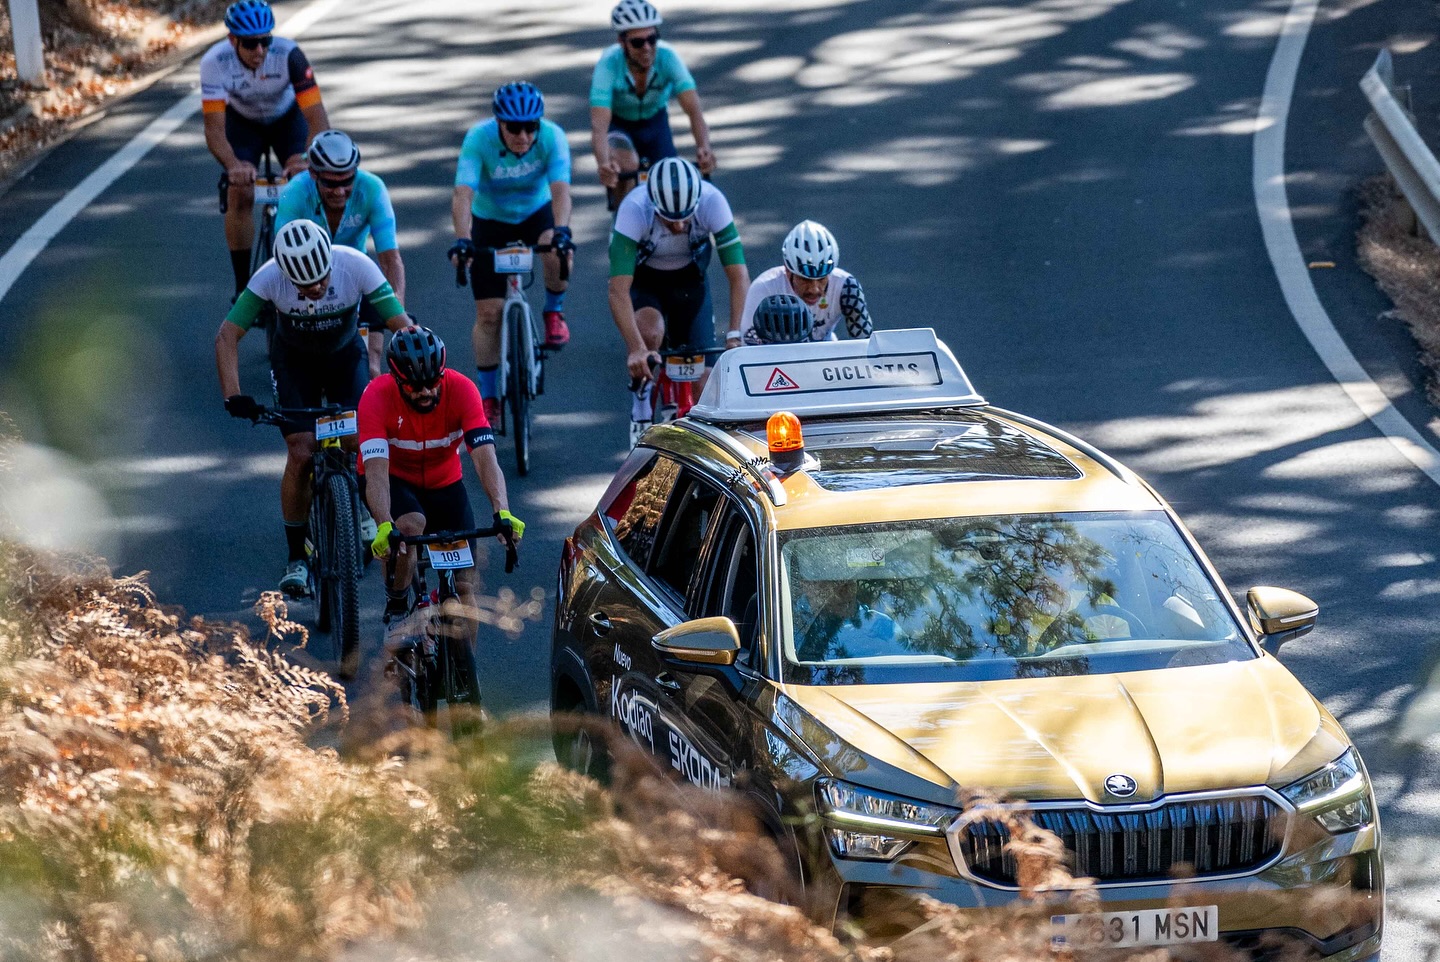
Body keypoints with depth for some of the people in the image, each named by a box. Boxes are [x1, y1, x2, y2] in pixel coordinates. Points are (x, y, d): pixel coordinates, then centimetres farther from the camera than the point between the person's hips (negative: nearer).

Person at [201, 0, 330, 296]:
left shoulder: (289, 55, -36)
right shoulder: (215, 63, -34)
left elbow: (317, 118, -40)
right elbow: (214, 128, -39)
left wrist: (310, 159, -58)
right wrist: (233, 165, -59)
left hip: (287, 118, 0)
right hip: (242, 121, 0)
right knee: (239, 195, -18)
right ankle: (243, 288, -5)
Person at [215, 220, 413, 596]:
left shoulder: (356, 267, -32)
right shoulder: (269, 278, -31)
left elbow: (403, 326, -29)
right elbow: (227, 336, -25)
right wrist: (233, 396, -36)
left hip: (346, 355, 0)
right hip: (294, 360, 0)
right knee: (301, 454, -15)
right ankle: (296, 557, -2)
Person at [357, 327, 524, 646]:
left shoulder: (461, 390, -27)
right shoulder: (377, 397, -30)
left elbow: (485, 457, -35)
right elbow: (376, 469, -39)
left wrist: (502, 512, -50)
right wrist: (385, 526, -55)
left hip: (444, 481, 2)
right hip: (395, 479, -2)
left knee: (465, 585, -8)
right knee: (410, 525, -35)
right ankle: (396, 608, -11)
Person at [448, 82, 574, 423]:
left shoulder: (551, 137, -27)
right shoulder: (479, 139, -30)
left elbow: (560, 190, -38)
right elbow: (463, 193, -40)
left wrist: (561, 231, -56)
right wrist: (462, 239, -56)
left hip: (537, 212, 0)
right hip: (490, 220, 0)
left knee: (557, 250, -35)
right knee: (488, 312, -5)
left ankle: (554, 312, -4)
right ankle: (488, 398, 10)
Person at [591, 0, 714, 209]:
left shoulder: (667, 57, -30)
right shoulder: (609, 64, -34)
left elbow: (693, 109, -38)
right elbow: (599, 125, -42)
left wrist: (704, 148, -57)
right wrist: (603, 164, -61)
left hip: (655, 122, 3)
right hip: (617, 123, -3)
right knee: (627, 164, -33)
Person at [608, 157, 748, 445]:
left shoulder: (712, 202, -31)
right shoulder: (634, 209, -35)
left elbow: (739, 275, -31)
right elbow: (618, 289, -40)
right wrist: (636, 348, -52)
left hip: (690, 282, 2)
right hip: (643, 283, -2)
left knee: (701, 381, -8)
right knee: (650, 334, -33)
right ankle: (641, 405, -6)